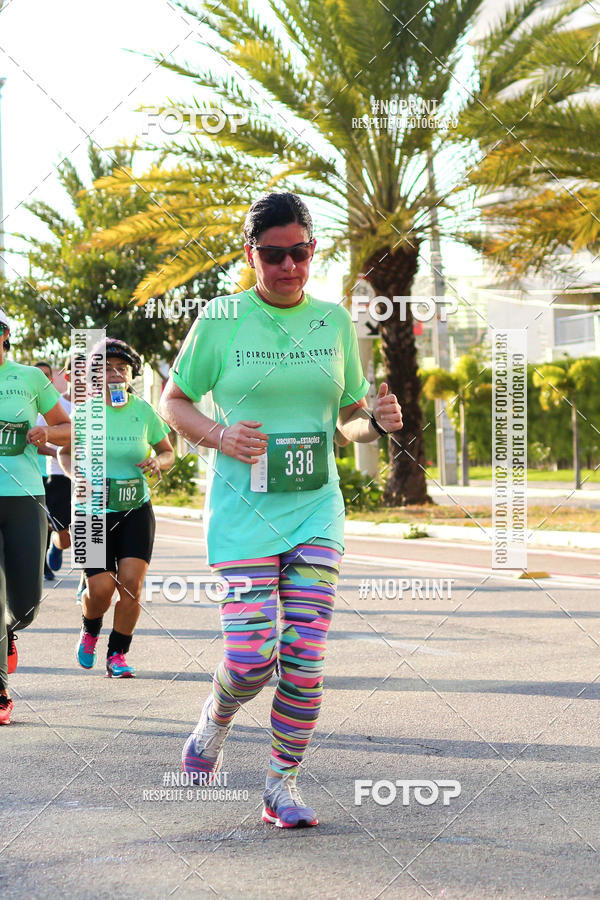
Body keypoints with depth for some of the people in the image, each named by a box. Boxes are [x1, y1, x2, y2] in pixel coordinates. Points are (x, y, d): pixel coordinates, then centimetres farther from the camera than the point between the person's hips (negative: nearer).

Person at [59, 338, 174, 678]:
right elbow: (65, 452, 9)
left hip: (136, 512, 1)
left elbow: (168, 452, 12)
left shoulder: (143, 410, -1)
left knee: (131, 583, -12)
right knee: (101, 589, -9)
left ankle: (118, 655, 7)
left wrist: (158, 462, -12)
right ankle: (90, 631, 26)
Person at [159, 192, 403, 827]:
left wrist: (380, 421, -6)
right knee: (251, 658, -10)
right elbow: (172, 403, 6)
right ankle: (215, 720, 25)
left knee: (304, 657, -5)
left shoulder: (334, 321, 8)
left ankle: (281, 786, 11)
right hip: (243, 510, -3)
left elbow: (349, 420, 17)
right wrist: (219, 436, -12)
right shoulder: (221, 320, -2)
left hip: (316, 509, 3)